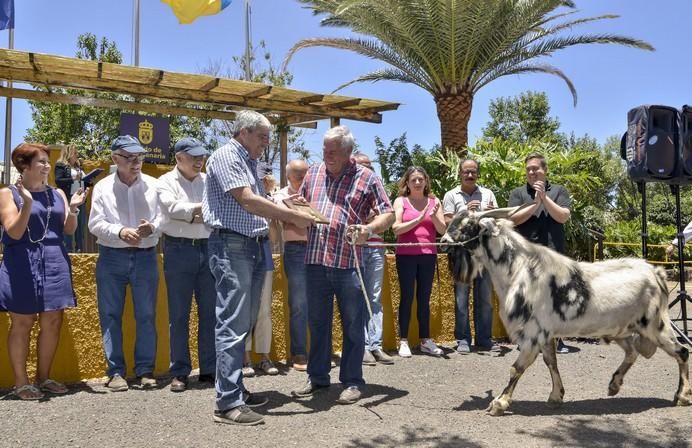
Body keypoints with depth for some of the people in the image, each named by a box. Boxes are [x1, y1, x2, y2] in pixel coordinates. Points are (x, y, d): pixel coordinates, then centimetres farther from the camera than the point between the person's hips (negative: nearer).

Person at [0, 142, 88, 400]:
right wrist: (27, 203, -23)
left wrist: (73, 209, -10)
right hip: (23, 265, -4)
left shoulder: (57, 193, 12)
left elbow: (69, 229, 8)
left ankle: (43, 377, 20)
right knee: (22, 324, 1)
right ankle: (21, 382, 12)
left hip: (55, 263, 5)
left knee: (52, 323, 7)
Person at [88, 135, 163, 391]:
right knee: (110, 316, 2)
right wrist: (120, 231, -18)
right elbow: (95, 224, -2)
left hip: (145, 256, 0)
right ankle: (116, 371, 12)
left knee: (146, 315, 2)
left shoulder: (153, 185, 5)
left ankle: (146, 370, 12)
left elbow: (163, 217, 3)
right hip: (112, 257, 0)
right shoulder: (103, 187, 3)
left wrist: (152, 227, -19)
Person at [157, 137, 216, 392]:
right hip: (179, 250, -3)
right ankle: (179, 372, 12)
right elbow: (173, 208, -15)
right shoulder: (166, 181, 3)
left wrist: (191, 214, -12)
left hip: (208, 248, 3)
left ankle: (209, 369, 16)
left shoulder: (208, 181, 13)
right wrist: (203, 208, -14)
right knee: (178, 315, 3)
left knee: (209, 312, 6)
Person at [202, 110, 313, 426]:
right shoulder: (225, 156, -7)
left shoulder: (250, 163, 21)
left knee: (244, 325, 12)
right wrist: (292, 216, -14)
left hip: (255, 248, 9)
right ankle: (228, 403, -5)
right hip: (232, 247, -9)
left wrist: (285, 221, 7)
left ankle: (235, 388, 22)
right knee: (233, 325, -9)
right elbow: (247, 201, -17)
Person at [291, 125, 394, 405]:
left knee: (352, 325, 4)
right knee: (317, 322, 13)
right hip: (316, 260, 4)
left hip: (349, 263, -4)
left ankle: (352, 381, 17)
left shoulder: (366, 178, 1)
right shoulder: (313, 173, 13)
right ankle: (317, 376, 27)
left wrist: (368, 229, -20)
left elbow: (388, 214, 0)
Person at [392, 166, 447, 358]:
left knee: (424, 299, 8)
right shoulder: (401, 201, 4)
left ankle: (426, 340, 14)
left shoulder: (434, 201, 11)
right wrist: (419, 219, -15)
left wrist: (433, 216, -13)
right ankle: (403, 341, 5)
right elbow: (396, 229, -7)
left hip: (428, 255, 2)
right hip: (406, 255, -2)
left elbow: (442, 230, 5)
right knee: (407, 297, 0)